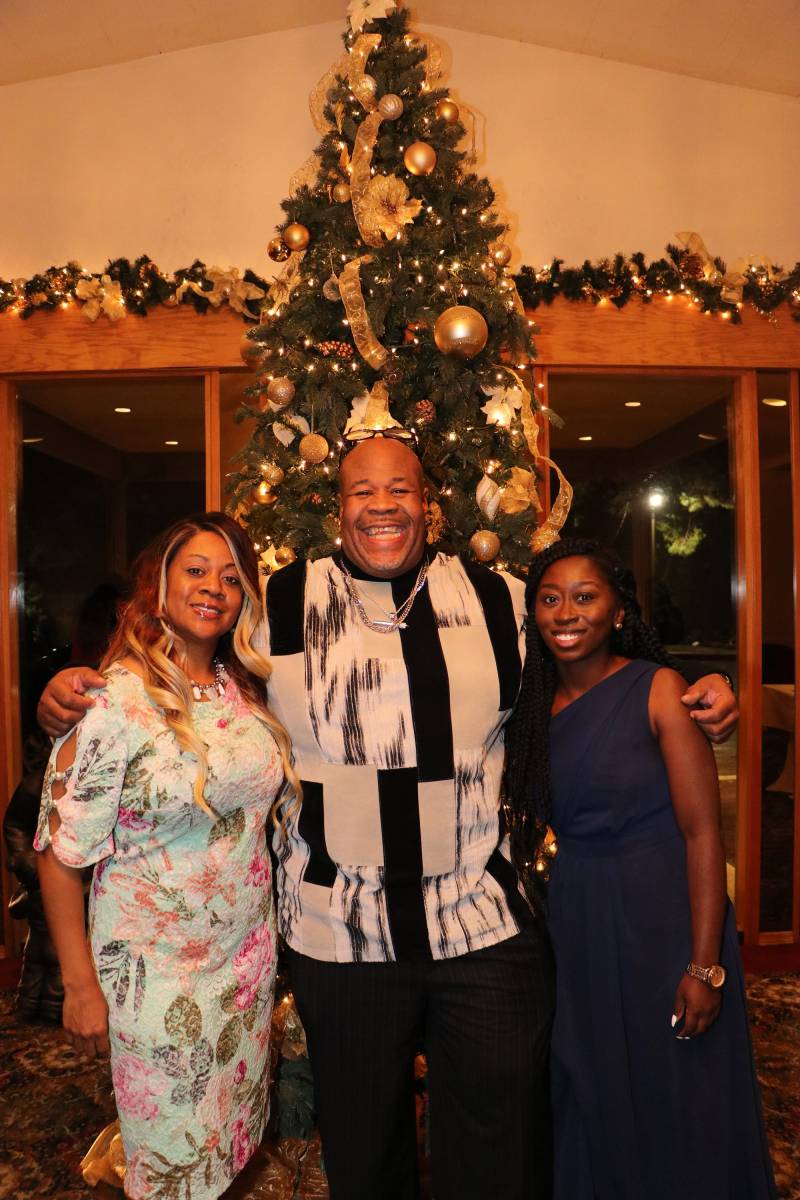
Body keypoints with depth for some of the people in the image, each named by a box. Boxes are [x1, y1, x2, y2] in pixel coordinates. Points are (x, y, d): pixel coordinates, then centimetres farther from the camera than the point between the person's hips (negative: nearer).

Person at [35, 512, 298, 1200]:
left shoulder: (246, 690, -1)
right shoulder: (116, 699, -19)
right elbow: (61, 852, -14)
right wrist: (80, 985, -11)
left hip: (248, 955, 5)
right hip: (156, 971, -5)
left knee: (233, 1140, 23)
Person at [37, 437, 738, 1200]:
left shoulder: (499, 598, 0)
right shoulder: (280, 603, -3)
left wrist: (692, 700, 1)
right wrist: (71, 694, -7)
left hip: (488, 926, 1)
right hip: (338, 931, 0)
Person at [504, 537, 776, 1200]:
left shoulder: (657, 689, -12)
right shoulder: (535, 707, 2)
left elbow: (703, 830, -14)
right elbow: (528, 822, 8)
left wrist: (705, 965, -17)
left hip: (663, 921, -4)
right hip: (575, 927, 4)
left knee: (674, 1107, 14)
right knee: (590, 1106, 20)